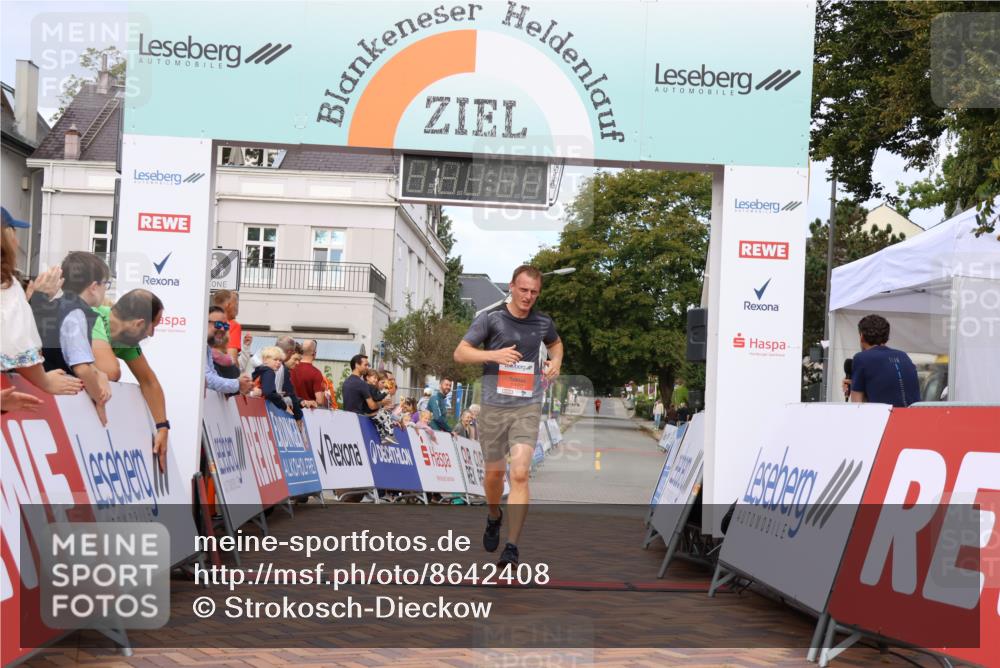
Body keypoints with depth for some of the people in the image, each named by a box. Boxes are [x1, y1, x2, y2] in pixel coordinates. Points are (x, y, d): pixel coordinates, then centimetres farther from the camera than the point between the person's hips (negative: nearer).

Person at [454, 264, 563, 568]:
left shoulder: (543, 323, 7)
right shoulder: (490, 318, -2)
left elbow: (555, 343, 30)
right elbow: (460, 353, -3)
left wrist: (555, 361, 9)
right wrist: (494, 354, -18)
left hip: (527, 407, 0)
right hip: (493, 406, 0)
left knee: (520, 473, -15)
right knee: (494, 473, 11)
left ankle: (512, 546, -13)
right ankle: (494, 517, 44)